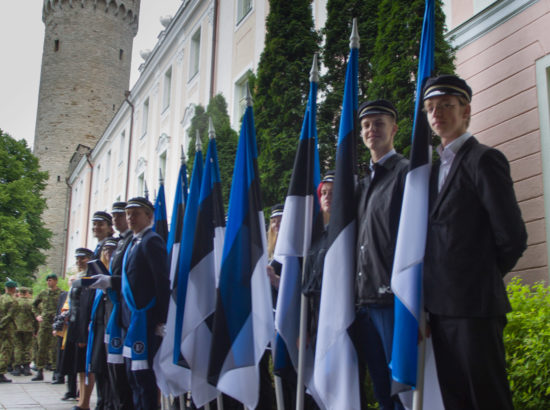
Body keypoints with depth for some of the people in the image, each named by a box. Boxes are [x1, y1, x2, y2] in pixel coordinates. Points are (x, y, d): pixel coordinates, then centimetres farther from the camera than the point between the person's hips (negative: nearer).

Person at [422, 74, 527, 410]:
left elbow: (512, 236, -11)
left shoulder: (483, 160, -6)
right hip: (441, 306, 8)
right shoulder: (436, 168, 19)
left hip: (475, 306, -8)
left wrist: (485, 279, 2)